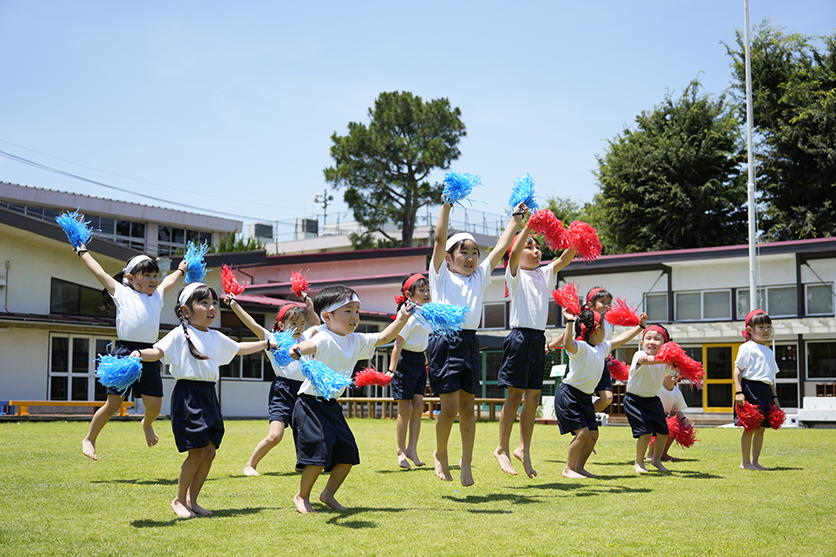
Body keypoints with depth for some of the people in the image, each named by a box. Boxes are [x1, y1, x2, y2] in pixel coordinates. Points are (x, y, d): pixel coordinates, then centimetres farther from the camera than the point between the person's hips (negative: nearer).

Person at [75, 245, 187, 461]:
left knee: (154, 405, 2)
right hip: (124, 352, -4)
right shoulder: (122, 293, 6)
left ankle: (147, 424, 37)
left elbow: (170, 280, 38)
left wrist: (181, 270, 54)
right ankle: (89, 439, 15)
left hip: (148, 356, 5)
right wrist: (83, 252, 20)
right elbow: (100, 272, 11)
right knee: (113, 403, -5)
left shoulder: (157, 296, 19)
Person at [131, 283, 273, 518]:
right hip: (188, 395, -7)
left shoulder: (216, 337, 15)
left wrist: (267, 343, 41)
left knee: (209, 451, 6)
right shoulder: (180, 334, -7)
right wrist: (139, 354, -40)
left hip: (209, 397, 7)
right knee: (197, 452, -8)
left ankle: (192, 500, 18)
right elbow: (158, 351, -19)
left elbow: (238, 348, 32)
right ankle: (179, 500, 11)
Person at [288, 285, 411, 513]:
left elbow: (383, 337, 18)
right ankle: (302, 496, 8)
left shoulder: (356, 341, 8)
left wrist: (401, 319, 6)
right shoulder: (325, 339, -17)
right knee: (319, 451, -13)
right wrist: (299, 349, -63)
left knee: (348, 452, 5)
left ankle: (328, 494, 24)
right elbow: (312, 344, -39)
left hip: (332, 406, 8)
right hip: (312, 403, -8)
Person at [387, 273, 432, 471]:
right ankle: (401, 450, 8)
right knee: (406, 408, -3)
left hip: (419, 361, 8)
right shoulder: (409, 315, -16)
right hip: (405, 361, -8)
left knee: (418, 407, 4)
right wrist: (391, 370, -23)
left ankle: (412, 448, 9)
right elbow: (398, 344, -19)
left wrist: (426, 362, 27)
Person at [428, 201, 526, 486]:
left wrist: (516, 218, 22)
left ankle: (466, 462, 15)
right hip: (444, 341, -4)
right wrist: (447, 205, -7)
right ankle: (441, 455, 14)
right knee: (449, 407, -8)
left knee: (467, 408, 6)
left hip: (469, 343, 4)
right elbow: (440, 239, -4)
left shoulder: (479, 277, 18)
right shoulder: (441, 275, 6)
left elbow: (501, 246, 19)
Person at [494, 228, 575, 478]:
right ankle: (502, 449, 4)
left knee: (533, 397, 7)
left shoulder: (544, 274, 16)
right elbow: (514, 254, -20)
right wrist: (528, 226, -30)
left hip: (539, 340, 6)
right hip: (520, 337, -6)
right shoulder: (515, 274, 0)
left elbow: (563, 260, 4)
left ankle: (524, 449, 14)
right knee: (515, 395, -5)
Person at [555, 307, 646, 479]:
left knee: (593, 434, 3)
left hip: (586, 398, 9)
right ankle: (568, 469, -2)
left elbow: (621, 339, 24)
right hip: (569, 395, -9)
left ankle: (579, 467, 17)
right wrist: (570, 322, -46)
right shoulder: (581, 347, -17)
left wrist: (640, 326, 28)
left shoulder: (602, 347, 11)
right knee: (583, 433, -15)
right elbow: (568, 344, -39)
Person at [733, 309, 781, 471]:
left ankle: (755, 461, 16)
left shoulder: (769, 351, 19)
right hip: (750, 388, -7)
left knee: (761, 428, 8)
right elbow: (737, 371, -8)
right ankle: (745, 462, 3)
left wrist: (774, 396, 19)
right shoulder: (747, 348, -4)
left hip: (765, 391, 7)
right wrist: (739, 392, -16)